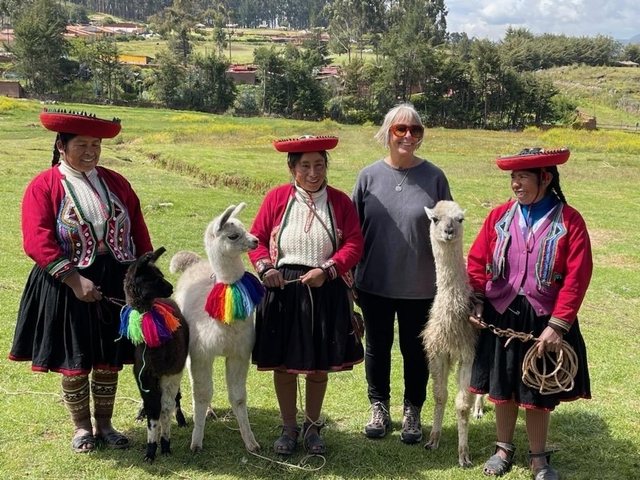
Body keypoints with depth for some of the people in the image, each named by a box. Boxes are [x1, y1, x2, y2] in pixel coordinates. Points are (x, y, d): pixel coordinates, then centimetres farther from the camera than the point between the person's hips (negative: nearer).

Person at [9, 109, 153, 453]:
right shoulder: (44, 186, -7)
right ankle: (81, 427, 26)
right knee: (74, 362, 7)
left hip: (116, 283, 4)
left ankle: (104, 424, 28)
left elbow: (138, 231, 9)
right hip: (67, 286, -3)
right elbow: (38, 242, -15)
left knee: (109, 360, 11)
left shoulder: (115, 182, 7)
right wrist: (75, 280, -22)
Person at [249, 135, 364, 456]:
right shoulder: (277, 198, 1)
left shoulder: (339, 201, 1)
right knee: (282, 363, 9)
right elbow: (257, 238, 4)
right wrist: (265, 267, -13)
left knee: (319, 364, 11)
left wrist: (326, 270, -17)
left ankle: (312, 427, 29)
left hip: (326, 291, 0)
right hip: (282, 290, 0)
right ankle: (289, 427, 26)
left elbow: (354, 244, -4)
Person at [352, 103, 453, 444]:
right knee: (377, 348, 15)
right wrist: (350, 277, 3)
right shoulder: (369, 176, -2)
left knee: (415, 351, 12)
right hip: (374, 284, 1)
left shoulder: (434, 177, -4)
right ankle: (379, 409, 34)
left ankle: (412, 412, 31)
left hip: (419, 285, -1)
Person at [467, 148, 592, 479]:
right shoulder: (499, 216, 0)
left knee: (538, 393, 10)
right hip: (500, 316, 3)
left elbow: (576, 278, -12)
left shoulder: (569, 221, -9)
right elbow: (477, 262, 6)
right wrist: (477, 302, -4)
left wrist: (557, 325, -16)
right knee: (502, 387, 13)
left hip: (544, 320, -2)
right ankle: (504, 448, 33)